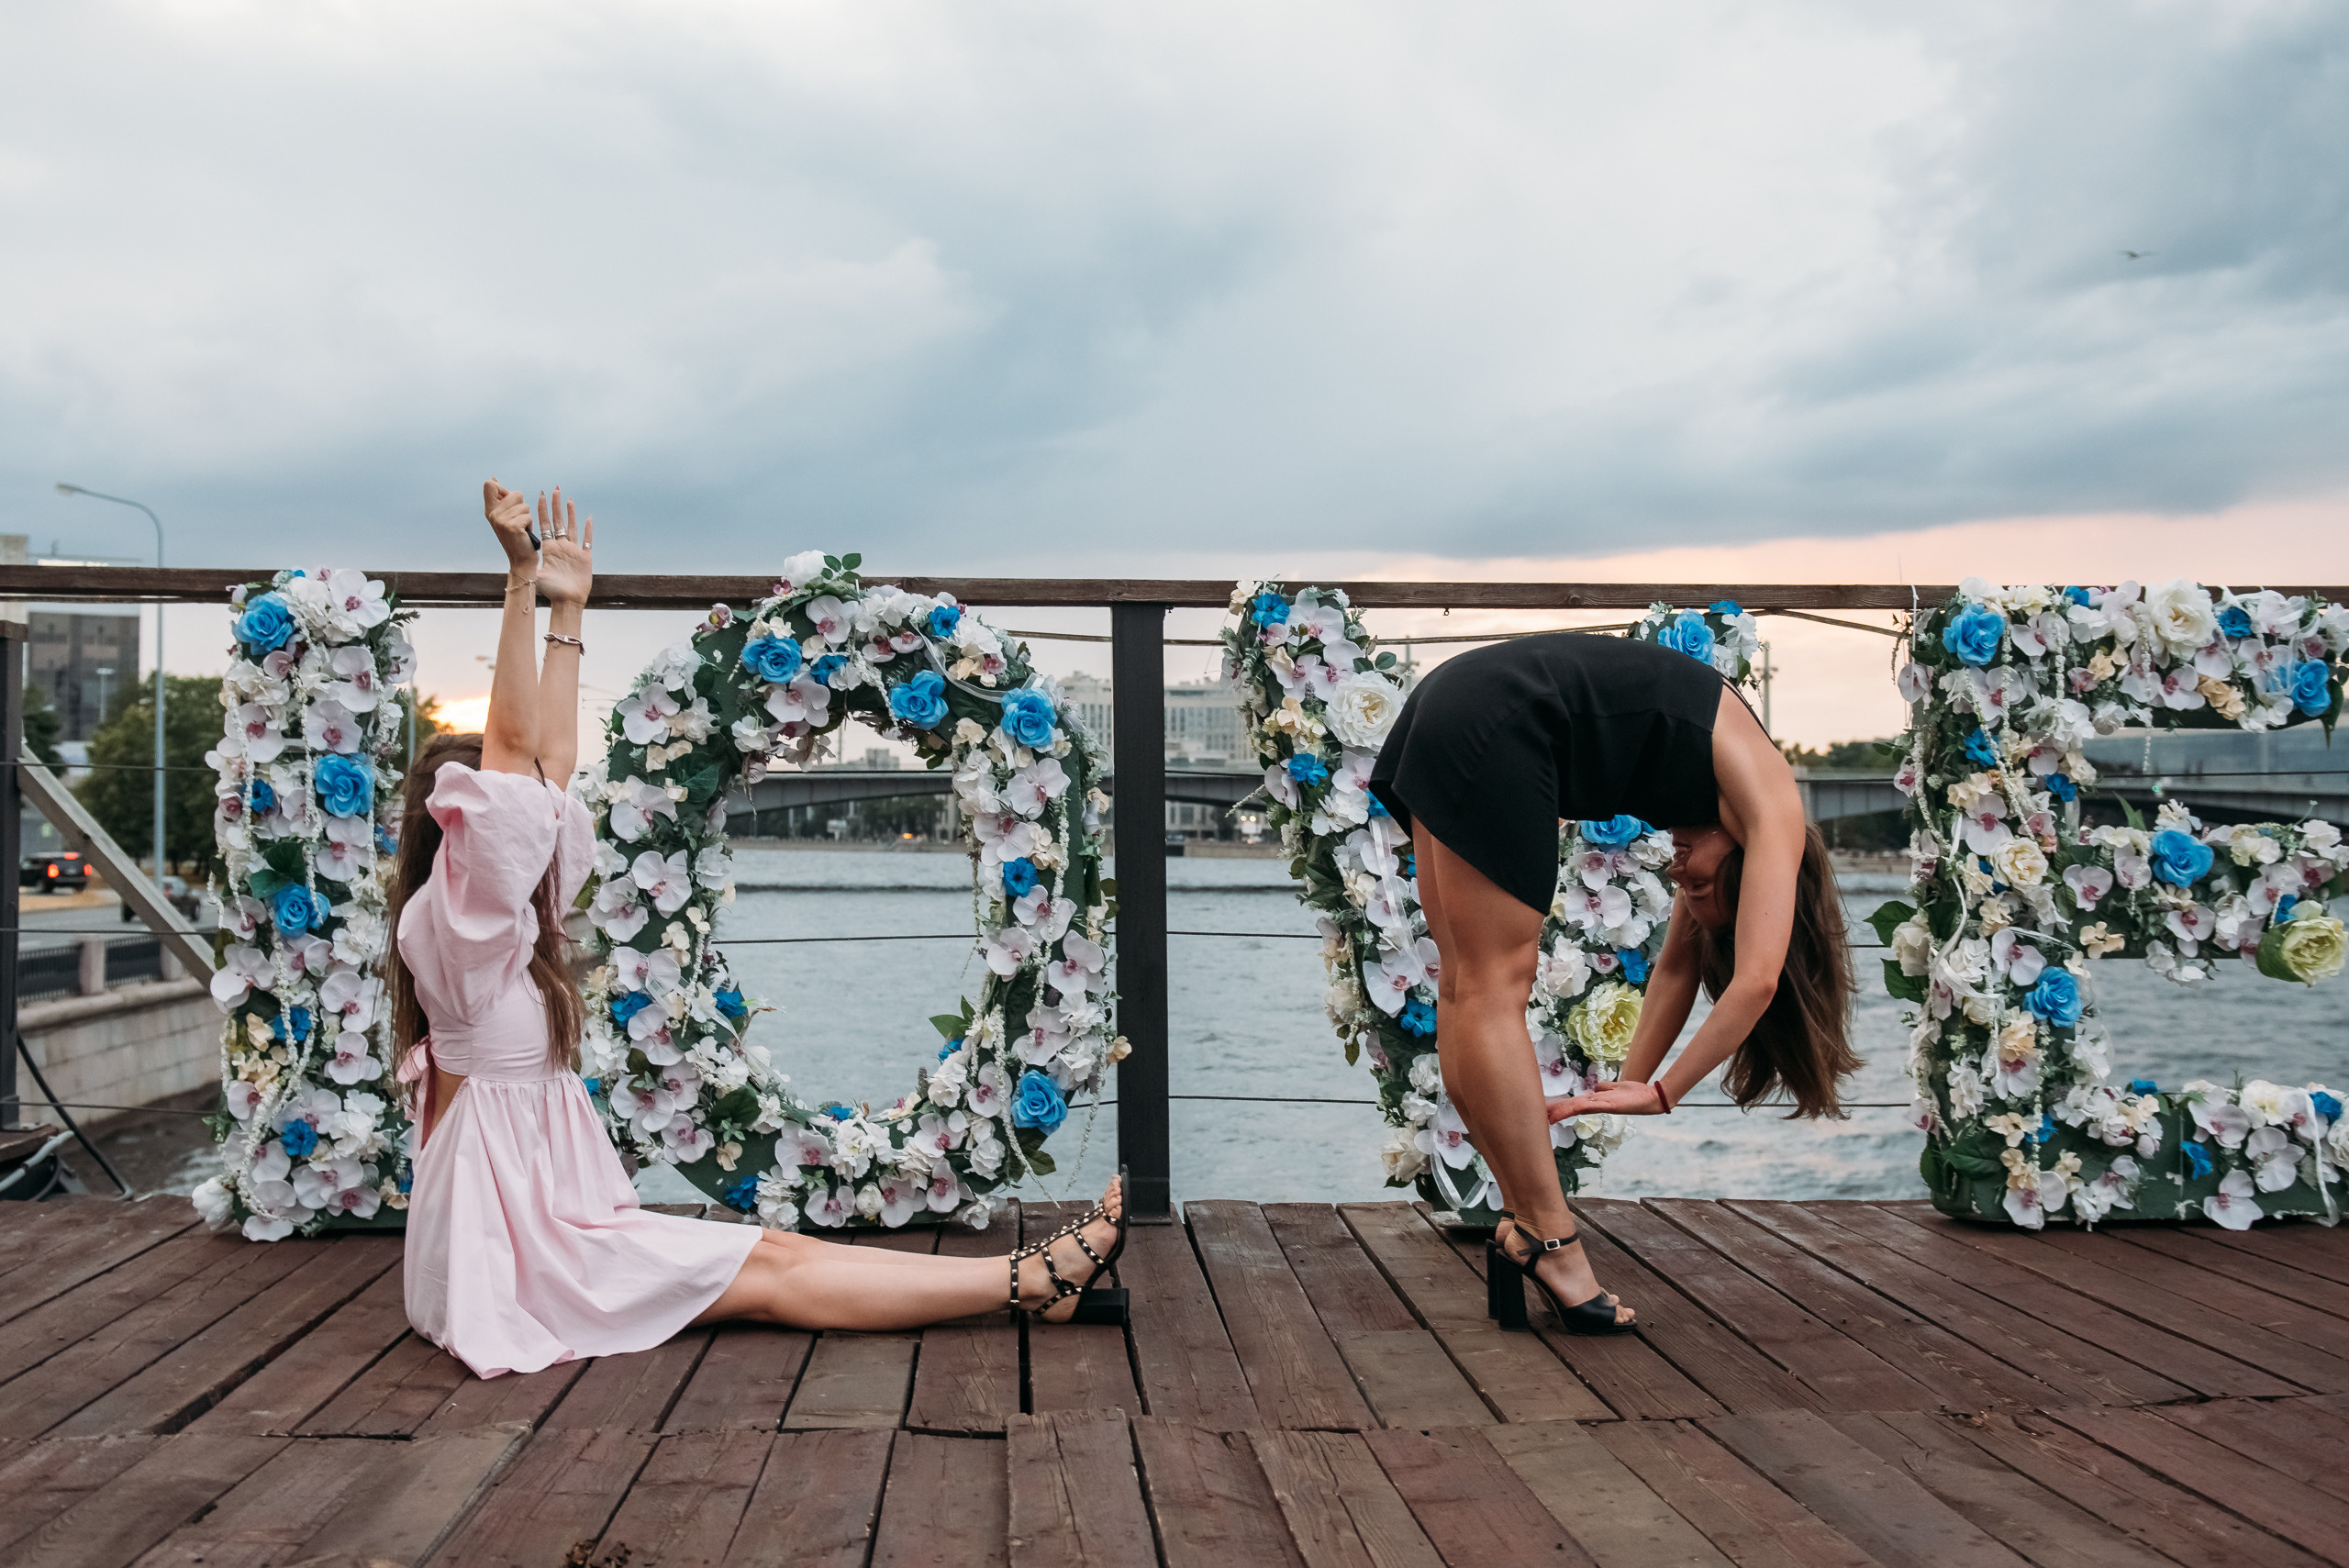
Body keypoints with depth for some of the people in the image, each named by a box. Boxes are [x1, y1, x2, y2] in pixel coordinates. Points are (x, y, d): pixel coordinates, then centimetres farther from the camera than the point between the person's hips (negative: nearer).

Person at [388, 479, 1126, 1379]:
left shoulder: (509, 920, 10)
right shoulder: (448, 925, -15)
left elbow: (551, 760, 14)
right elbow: (510, 747, -26)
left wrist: (568, 610, 15)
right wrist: (522, 581, -29)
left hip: (553, 1218, 9)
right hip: (508, 1240, -9)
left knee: (778, 1248, -3)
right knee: (770, 1276, -11)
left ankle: (1035, 1277, -11)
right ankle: (1036, 1282, -14)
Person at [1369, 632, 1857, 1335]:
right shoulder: (1773, 811, -1)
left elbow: (1677, 964, 25)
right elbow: (1756, 981, -6)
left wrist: (1635, 1083, 22)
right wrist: (1658, 1093, 2)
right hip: (1496, 724, -9)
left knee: (1469, 987, 9)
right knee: (1492, 991, -6)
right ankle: (1545, 1241, 2)